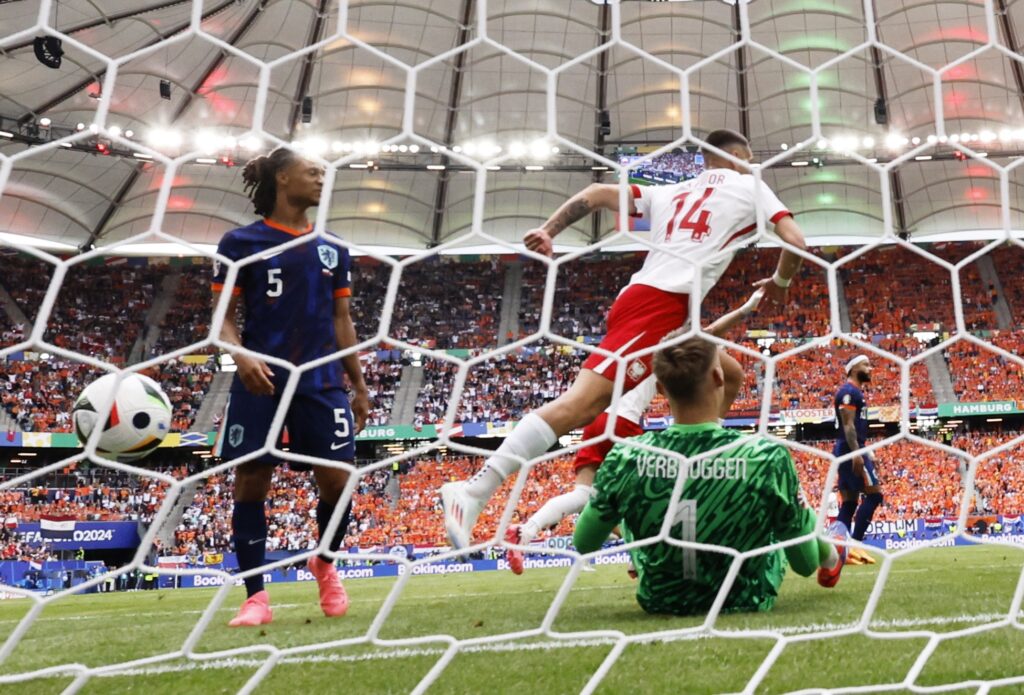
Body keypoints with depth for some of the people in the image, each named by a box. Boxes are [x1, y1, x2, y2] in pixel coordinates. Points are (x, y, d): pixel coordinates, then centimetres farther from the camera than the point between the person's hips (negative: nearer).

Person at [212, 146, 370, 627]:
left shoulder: (332, 249, 15)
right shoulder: (241, 242, 3)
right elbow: (224, 316, 1)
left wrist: (359, 386, 14)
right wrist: (240, 354, -20)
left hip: (322, 382, 3)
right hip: (261, 382, -3)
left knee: (336, 480, -3)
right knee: (250, 484, -1)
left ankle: (325, 564, 25)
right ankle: (256, 597, 9)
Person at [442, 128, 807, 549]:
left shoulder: (673, 193, 29)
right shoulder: (751, 187, 15)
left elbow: (598, 193, 21)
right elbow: (795, 242, 5)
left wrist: (548, 231, 17)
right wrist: (779, 282, 24)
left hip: (646, 300, 8)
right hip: (660, 304, -8)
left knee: (730, 377, 24)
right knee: (581, 403, -20)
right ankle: (473, 491, -31)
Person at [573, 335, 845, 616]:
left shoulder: (625, 458, -23)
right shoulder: (768, 457, -28)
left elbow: (583, 545, -7)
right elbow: (806, 565, -15)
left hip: (658, 602, 1)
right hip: (745, 601, -1)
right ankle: (831, 561, 53)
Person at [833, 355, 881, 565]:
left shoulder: (854, 393, 21)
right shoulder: (849, 391, -10)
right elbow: (848, 425, -19)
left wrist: (864, 452, 24)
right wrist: (857, 454, -25)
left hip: (846, 451, 10)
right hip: (850, 450, -10)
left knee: (849, 502, 7)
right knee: (874, 494, -10)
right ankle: (854, 544, -11)